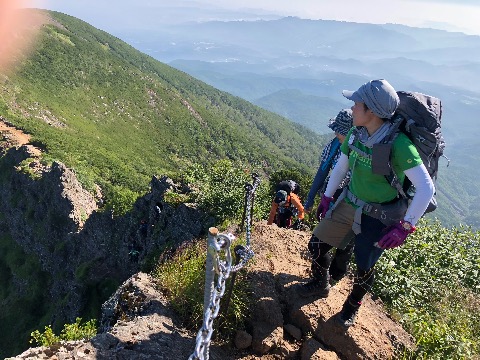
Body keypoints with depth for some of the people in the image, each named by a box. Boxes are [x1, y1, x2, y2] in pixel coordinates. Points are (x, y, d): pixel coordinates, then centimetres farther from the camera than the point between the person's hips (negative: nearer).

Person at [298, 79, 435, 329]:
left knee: (364, 268, 7)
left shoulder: (399, 144, -29)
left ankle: (352, 308, 38)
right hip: (350, 203, 6)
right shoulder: (356, 133, -10)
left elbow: (426, 188, -26)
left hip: (379, 216, -5)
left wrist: (405, 226, -25)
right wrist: (327, 196, 10)